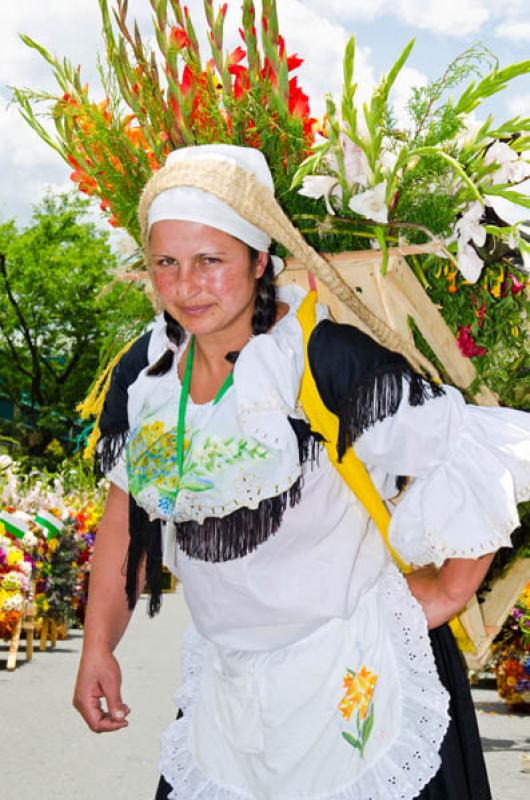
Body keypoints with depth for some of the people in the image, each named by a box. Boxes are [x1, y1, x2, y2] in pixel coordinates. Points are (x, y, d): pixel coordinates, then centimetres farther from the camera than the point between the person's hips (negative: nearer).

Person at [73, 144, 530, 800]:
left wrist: (448, 593, -11)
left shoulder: (327, 359, -21)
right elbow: (130, 510, 10)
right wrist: (97, 647, 10)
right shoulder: (145, 372, -1)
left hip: (353, 684, -5)